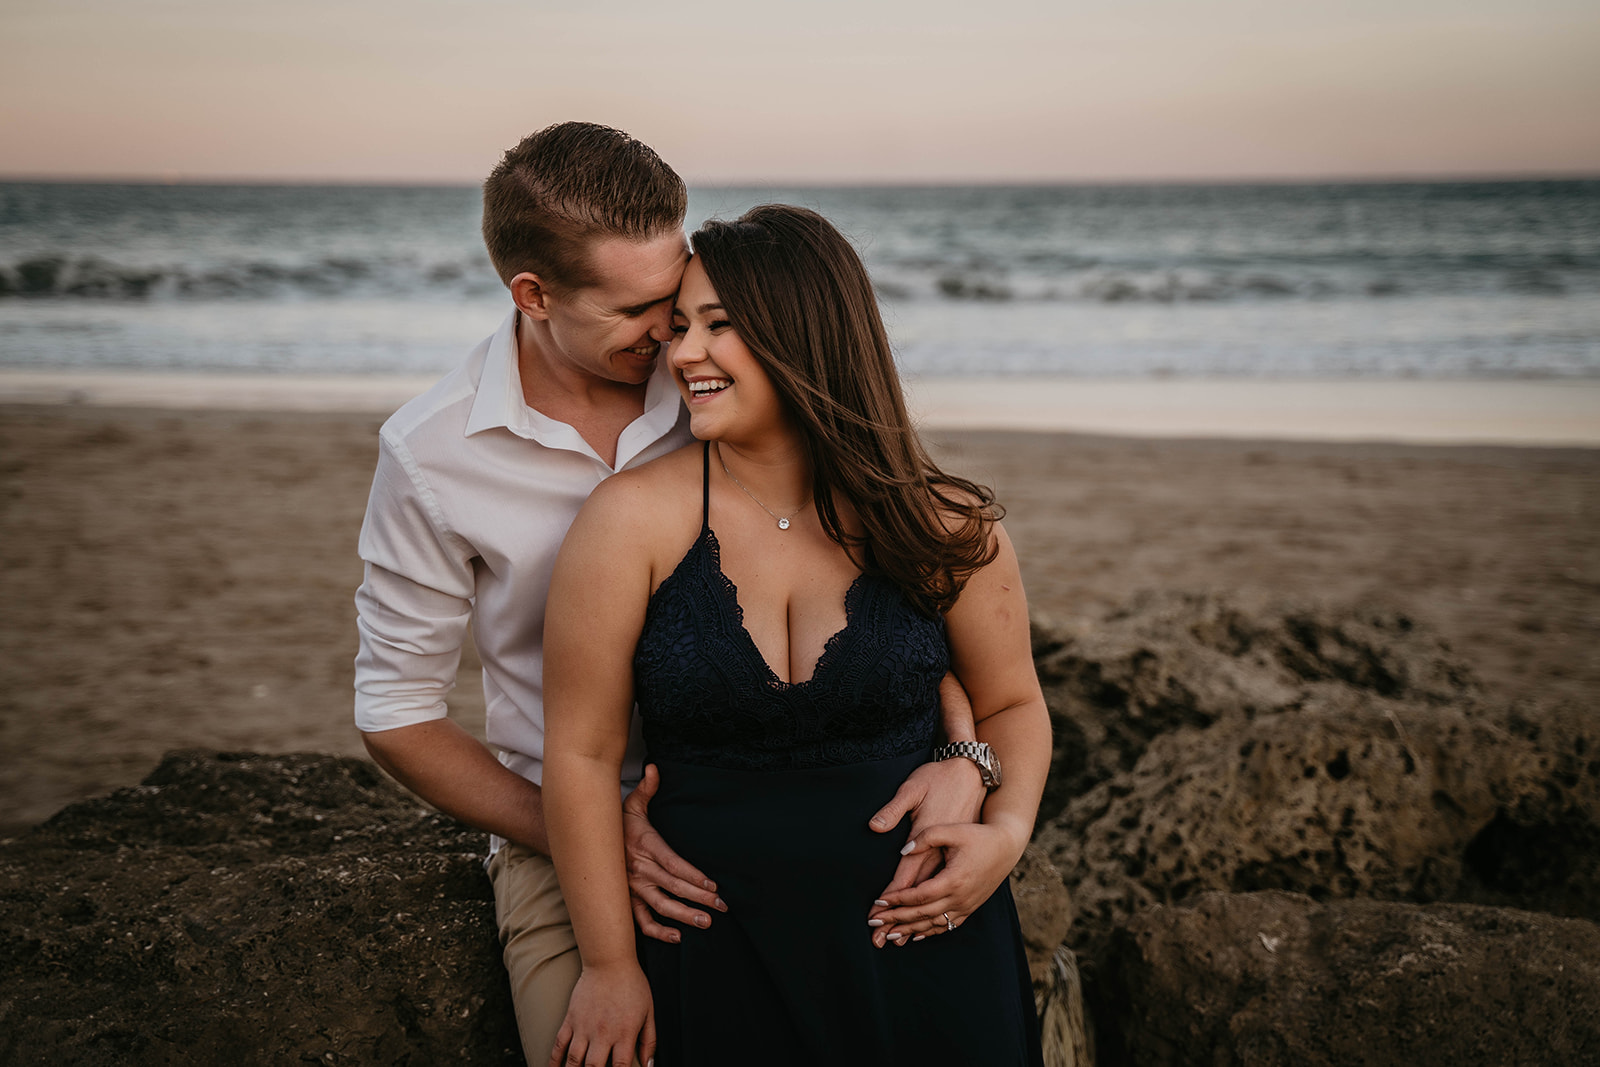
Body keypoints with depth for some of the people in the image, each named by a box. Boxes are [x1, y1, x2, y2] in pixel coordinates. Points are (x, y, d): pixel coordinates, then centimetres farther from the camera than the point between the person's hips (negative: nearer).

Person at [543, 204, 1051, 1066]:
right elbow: (582, 755, -7)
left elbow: (1011, 703, 10)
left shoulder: (943, 528, -5)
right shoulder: (633, 522, -11)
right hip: (718, 956, -1)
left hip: (923, 941, 1)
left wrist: (1006, 831, -9)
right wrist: (609, 965, -5)